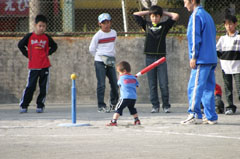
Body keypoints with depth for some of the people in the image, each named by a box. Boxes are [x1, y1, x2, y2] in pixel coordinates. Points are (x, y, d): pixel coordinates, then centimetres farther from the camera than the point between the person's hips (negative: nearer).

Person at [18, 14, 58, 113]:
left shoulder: (47, 38, 4)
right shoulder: (30, 36, 0)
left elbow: (54, 46, 17)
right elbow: (20, 45, 10)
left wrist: (48, 53, 4)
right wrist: (27, 54, 4)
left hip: (45, 66, 2)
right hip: (33, 67, -2)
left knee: (43, 87, 2)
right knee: (30, 87, -4)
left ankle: (40, 106, 12)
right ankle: (23, 106, 3)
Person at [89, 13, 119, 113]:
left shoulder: (114, 33, 8)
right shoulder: (98, 35, -7)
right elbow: (91, 49, 0)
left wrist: (112, 55, 12)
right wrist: (100, 56, 0)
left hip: (110, 62, 5)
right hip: (100, 62, -5)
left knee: (115, 84, 6)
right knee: (101, 84, -7)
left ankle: (114, 104, 24)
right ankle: (101, 106, -4)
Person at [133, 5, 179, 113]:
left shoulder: (164, 26, 8)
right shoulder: (146, 25, 11)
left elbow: (176, 16, 4)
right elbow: (135, 14, 14)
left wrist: (164, 13, 11)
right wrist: (149, 12, 13)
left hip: (161, 58, -1)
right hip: (150, 58, 1)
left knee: (164, 84, -4)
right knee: (152, 84, 1)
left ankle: (166, 106, 2)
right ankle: (155, 105, 5)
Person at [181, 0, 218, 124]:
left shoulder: (196, 16, -8)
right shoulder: (207, 15, 20)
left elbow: (195, 38, -14)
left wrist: (193, 57, -13)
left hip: (201, 59, -9)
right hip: (212, 59, 9)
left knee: (194, 87, -10)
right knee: (208, 88, 8)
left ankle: (194, 115, -15)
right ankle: (211, 117, 6)